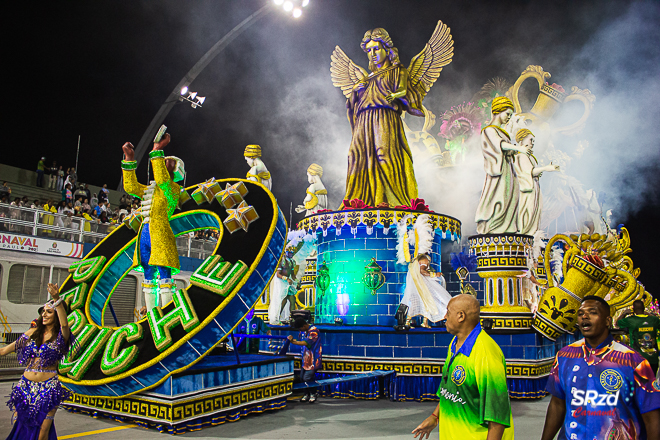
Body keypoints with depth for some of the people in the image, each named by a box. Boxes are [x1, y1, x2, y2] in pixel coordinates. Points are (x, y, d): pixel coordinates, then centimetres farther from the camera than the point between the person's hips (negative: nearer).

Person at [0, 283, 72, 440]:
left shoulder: (60, 336, -7)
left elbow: (64, 324, -31)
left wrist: (57, 299, -44)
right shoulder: (33, 333, 7)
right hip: (26, 385, 4)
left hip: (48, 388, -4)